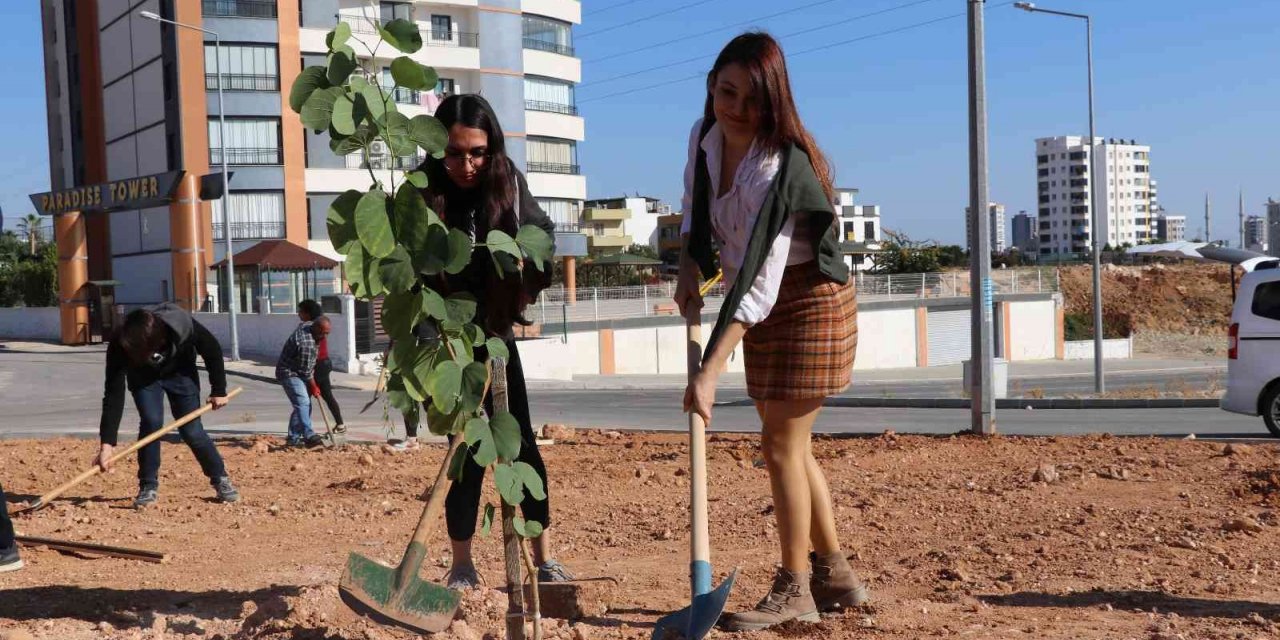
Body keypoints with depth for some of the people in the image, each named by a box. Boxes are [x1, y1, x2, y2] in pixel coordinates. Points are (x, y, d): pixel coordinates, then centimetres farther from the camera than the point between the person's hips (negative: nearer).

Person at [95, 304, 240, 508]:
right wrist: (107, 443, -40)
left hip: (180, 373, 0)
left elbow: (213, 350, -20)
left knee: (191, 430, -6)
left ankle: (221, 479, 12)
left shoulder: (183, 326, -40)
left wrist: (219, 390, -12)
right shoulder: (120, 346, -38)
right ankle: (148, 487, -5)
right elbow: (114, 394, -37)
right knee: (151, 422, -20)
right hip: (143, 377, 0)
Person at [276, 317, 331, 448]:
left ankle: (293, 438, 15)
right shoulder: (306, 344, -30)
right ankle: (309, 436, -34)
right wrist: (314, 387, -7)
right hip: (290, 373, -10)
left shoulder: (307, 325, 0)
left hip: (297, 372, 10)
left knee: (302, 404, 10)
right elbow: (306, 371, -21)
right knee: (303, 402, -23)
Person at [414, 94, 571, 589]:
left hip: (496, 335, 3)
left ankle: (543, 559, 11)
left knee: (523, 446, 1)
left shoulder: (508, 183, -8)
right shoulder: (418, 196, -18)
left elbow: (542, 233, 11)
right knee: (471, 451, -7)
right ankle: (462, 567, 9)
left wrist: (527, 288, -2)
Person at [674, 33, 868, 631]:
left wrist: (709, 373, -37)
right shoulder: (706, 136, -4)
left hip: (808, 303, -8)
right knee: (790, 446, 14)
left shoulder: (777, 169, -28)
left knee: (781, 446, -4)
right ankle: (835, 575, 28)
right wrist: (688, 270, 4)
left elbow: (758, 286, -34)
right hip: (767, 311, 8)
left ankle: (794, 588, 13)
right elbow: (696, 204, 18)